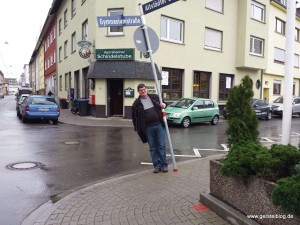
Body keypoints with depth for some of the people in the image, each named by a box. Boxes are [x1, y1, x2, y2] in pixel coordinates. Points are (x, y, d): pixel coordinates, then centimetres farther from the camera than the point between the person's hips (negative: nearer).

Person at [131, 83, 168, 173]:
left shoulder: (154, 97, 6)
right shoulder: (136, 103, 1)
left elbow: (163, 103, 21)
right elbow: (134, 116, 5)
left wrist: (164, 104, -4)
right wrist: (138, 129, 0)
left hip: (159, 125, 1)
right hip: (148, 128, 0)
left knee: (161, 146, 2)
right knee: (152, 148, 7)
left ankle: (164, 165, 12)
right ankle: (157, 166, 17)